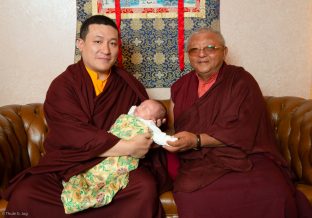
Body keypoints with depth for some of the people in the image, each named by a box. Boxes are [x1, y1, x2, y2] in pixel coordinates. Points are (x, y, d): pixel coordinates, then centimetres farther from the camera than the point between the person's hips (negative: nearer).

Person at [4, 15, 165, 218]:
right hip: (66, 165, -2)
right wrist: (128, 147, -20)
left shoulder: (130, 85, 7)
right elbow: (76, 135, -15)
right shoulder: (63, 85, -2)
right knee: (24, 196, -26)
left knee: (146, 187, -27)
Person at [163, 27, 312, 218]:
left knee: (274, 194, -30)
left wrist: (197, 140, -17)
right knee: (190, 195, -32)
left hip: (244, 157, -1)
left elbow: (245, 132, -8)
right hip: (197, 162, 2)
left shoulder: (241, 80, 3)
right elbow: (172, 126, 15)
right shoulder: (180, 86, 16)